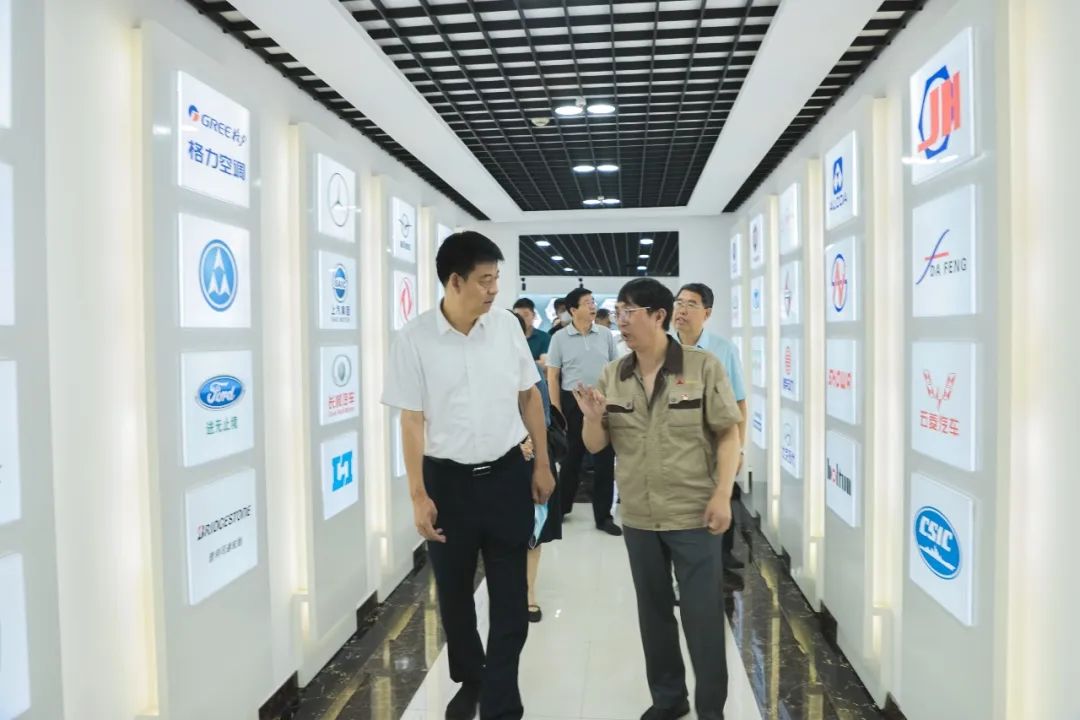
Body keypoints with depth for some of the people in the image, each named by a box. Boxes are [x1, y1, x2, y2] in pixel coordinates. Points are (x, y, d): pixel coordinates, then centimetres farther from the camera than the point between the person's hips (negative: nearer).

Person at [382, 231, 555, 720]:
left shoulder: (506, 326, -3)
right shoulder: (415, 339, -10)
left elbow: (529, 397, 7)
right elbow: (412, 420, -7)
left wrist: (542, 465, 6)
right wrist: (418, 496, -8)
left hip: (507, 474, 1)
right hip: (447, 480, -1)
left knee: (511, 598, 5)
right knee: (454, 595, 16)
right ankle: (469, 681, 42)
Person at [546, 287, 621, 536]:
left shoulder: (606, 335, 4)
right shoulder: (559, 338, -2)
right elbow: (552, 376, -1)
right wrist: (557, 412, -6)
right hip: (573, 402, -1)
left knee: (605, 460, 4)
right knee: (571, 458, 11)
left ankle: (603, 516, 16)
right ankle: (561, 507, 31)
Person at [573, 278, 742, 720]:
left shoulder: (703, 367, -9)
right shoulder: (612, 376, 2)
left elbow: (728, 434, -6)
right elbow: (596, 446, 5)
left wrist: (722, 494, -15)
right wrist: (593, 418, -16)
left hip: (694, 516, -4)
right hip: (638, 518, 4)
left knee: (703, 614, 5)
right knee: (653, 611, 17)